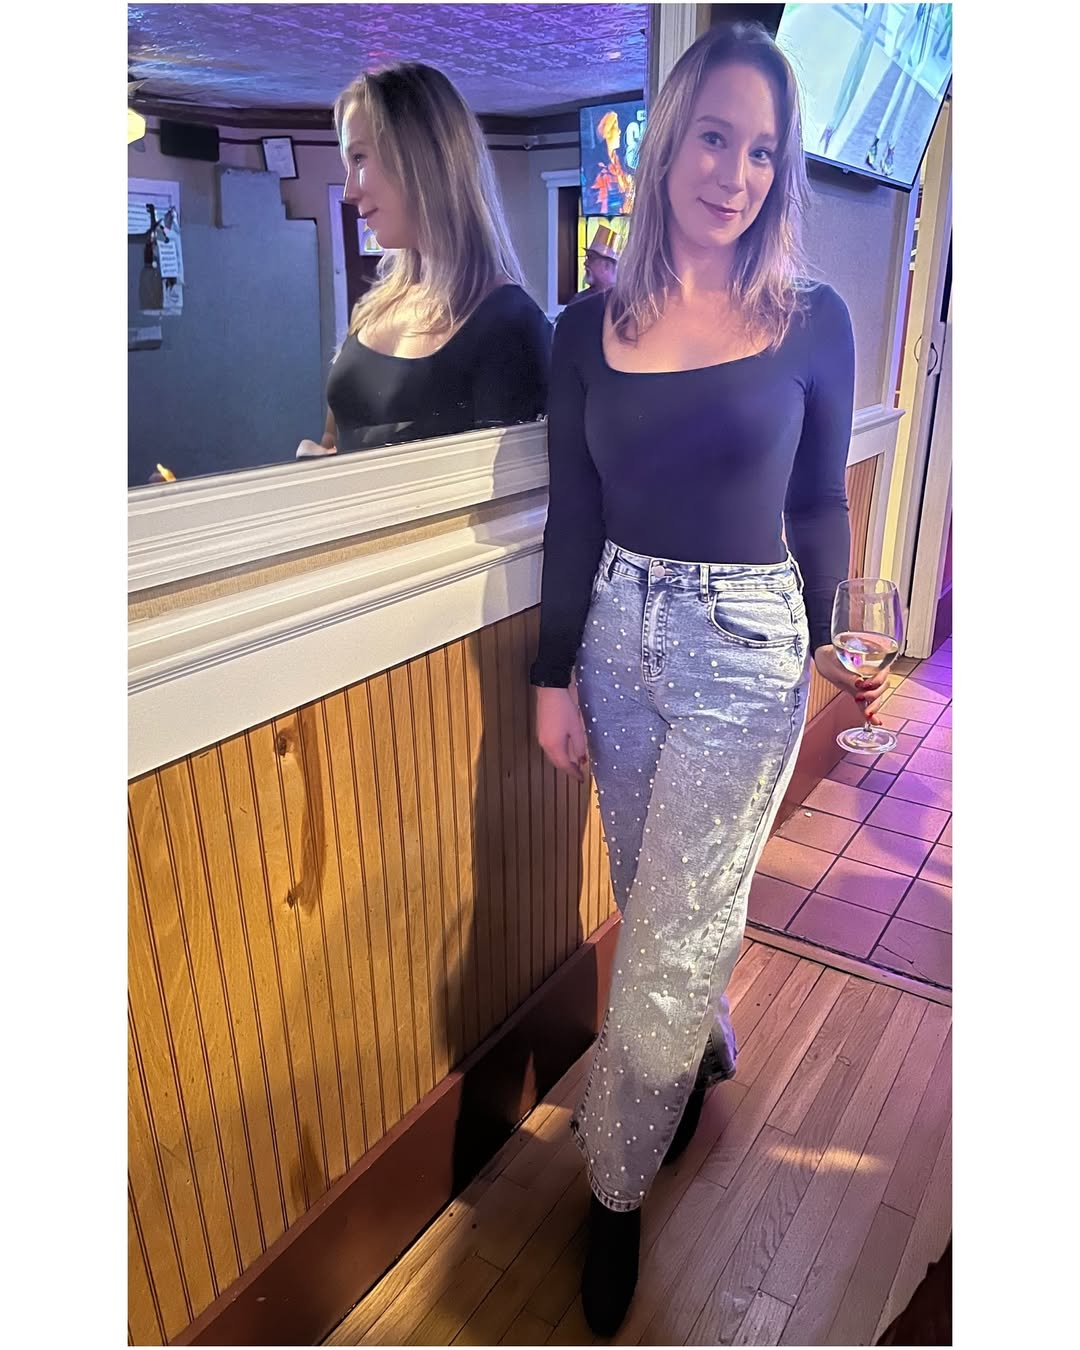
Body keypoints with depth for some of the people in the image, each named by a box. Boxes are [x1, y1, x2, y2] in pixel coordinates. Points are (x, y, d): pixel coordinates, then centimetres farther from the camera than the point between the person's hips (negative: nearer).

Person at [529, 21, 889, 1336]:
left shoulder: (813, 322, -3)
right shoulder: (592, 328, 2)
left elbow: (818, 505, 5)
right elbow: (573, 517, 3)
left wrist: (831, 641, 4)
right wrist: (555, 676, 3)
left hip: (746, 650, -3)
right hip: (619, 635, 3)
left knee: (669, 941, 3)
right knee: (658, 905, 18)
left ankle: (615, 1188, 27)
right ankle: (704, 1047, 50)